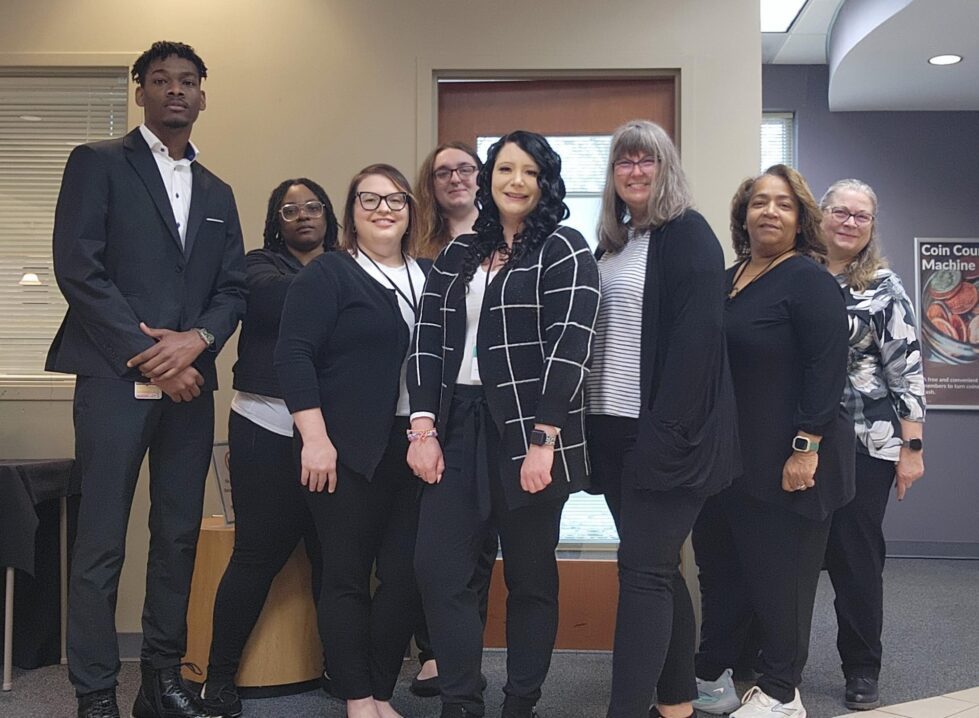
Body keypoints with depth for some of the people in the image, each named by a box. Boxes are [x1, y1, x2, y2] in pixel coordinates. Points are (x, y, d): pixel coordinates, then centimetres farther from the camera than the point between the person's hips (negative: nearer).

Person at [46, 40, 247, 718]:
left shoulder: (218, 193, 19)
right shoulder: (98, 163, 4)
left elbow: (233, 287, 13)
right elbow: (78, 267, -7)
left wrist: (197, 339, -8)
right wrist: (147, 355, -11)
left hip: (190, 381, 5)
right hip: (117, 380, -5)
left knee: (179, 538, 9)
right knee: (101, 546, -1)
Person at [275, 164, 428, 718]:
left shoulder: (427, 278, 14)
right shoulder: (328, 273, -2)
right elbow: (294, 354, -10)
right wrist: (315, 438, -17)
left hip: (414, 447, 5)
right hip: (349, 450, -5)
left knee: (407, 574, 5)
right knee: (348, 575, 3)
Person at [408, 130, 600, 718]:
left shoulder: (565, 250, -2)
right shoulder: (459, 254, 15)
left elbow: (569, 349, -11)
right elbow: (429, 341, 10)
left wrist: (544, 441, -18)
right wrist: (423, 428, 0)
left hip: (530, 432, -5)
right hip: (459, 427, 5)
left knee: (530, 577, 6)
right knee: (439, 568, 0)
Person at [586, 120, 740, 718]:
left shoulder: (688, 234, -6)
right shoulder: (611, 241, 17)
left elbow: (697, 336, -16)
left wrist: (668, 431, -22)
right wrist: (593, 421, 12)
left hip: (665, 430, -8)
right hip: (614, 426, 8)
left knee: (643, 569, -8)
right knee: (657, 568, 13)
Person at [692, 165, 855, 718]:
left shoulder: (809, 280, -10)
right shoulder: (728, 281, 11)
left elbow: (827, 370, -16)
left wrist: (806, 449, -21)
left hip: (787, 461, -7)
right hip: (728, 458, 7)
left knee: (781, 577, 4)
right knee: (722, 568, 15)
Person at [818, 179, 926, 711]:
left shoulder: (884, 287, 0)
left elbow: (907, 370, -3)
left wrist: (912, 447, -8)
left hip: (865, 443, -2)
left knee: (856, 556, 3)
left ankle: (862, 673, 16)